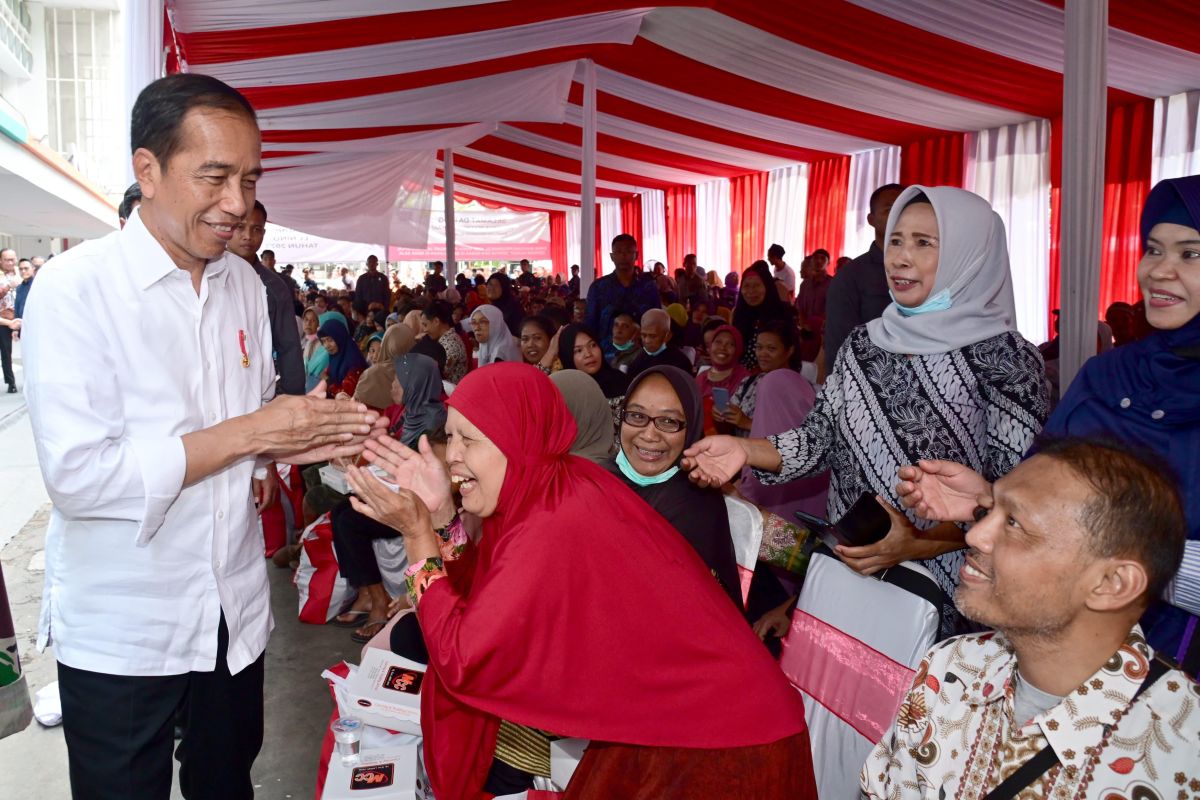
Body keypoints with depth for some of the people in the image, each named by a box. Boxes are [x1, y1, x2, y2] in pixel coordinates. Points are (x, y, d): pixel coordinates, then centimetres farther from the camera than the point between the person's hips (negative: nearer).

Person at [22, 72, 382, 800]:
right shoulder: (74, 288, -16)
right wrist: (251, 433, -22)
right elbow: (77, 475, -23)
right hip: (121, 633, -5)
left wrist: (309, 436, -11)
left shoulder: (245, 284, 3)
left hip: (235, 615, 5)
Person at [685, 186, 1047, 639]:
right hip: (850, 571, 4)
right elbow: (822, 439, 5)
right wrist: (746, 451, -12)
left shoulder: (1006, 359, -13)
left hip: (951, 589, -4)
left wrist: (917, 544, -26)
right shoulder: (864, 343, 3)